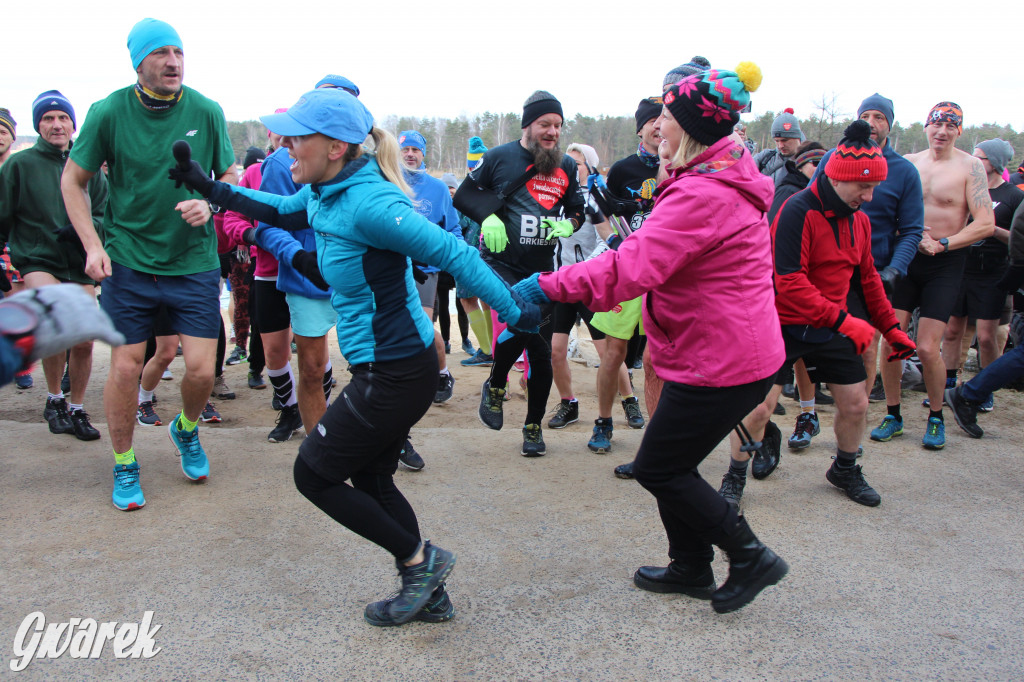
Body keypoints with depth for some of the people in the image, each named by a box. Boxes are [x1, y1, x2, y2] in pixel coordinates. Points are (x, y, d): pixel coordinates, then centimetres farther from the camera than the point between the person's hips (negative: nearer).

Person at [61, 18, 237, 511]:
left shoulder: (206, 112, -4)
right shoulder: (109, 112, -5)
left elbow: (230, 175, 8)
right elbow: (73, 180, 5)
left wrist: (209, 203, -14)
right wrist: (92, 245, -5)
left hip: (194, 262, 1)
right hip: (128, 262, 0)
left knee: (201, 369, -3)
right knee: (125, 367, 2)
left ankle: (186, 429, 31)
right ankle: (124, 465, 24)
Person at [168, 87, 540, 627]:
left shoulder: (368, 203, -24)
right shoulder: (324, 192, 5)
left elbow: (454, 254, -22)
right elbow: (282, 212, 28)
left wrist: (515, 313, -17)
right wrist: (212, 189, 24)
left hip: (395, 374, -10)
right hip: (386, 366, 10)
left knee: (313, 474, 4)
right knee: (371, 482, 20)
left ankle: (419, 559, 14)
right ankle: (428, 593, 32)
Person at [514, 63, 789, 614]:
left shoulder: (703, 194, -24)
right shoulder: (726, 180, 11)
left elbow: (632, 266, -32)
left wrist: (550, 286, -31)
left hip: (722, 363, -10)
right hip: (734, 352, 10)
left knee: (658, 469, 2)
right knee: (671, 462, 18)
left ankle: (751, 557, 15)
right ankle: (691, 568, 33)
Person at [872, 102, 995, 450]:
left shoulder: (970, 167, -4)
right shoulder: (907, 163, 5)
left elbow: (986, 225, -8)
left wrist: (942, 244, -15)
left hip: (945, 264, -3)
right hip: (906, 258, 3)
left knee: (927, 348, -7)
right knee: (890, 339, -3)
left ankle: (936, 417, 16)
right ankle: (893, 415, 13)